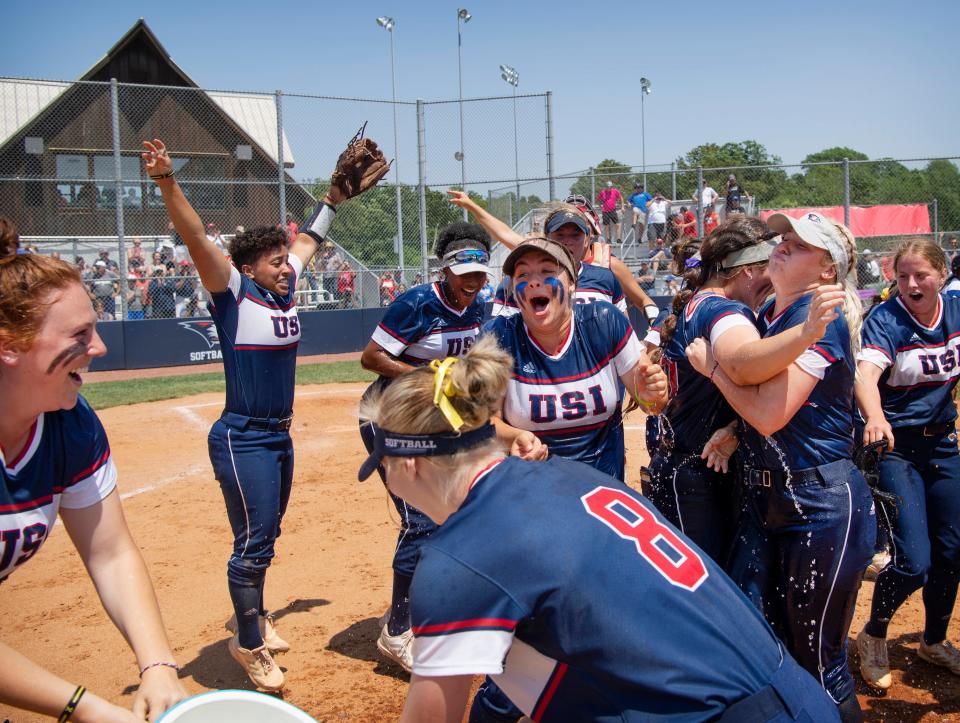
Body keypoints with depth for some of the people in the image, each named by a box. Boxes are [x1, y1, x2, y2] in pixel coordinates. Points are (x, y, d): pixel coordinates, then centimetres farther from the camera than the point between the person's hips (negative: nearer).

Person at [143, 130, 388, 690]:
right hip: (243, 439, -8)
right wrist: (167, 183, -37)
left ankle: (254, 615, 38)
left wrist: (338, 192, 28)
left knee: (266, 535, 20)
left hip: (280, 435, 8)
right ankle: (249, 645, 13)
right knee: (254, 543, -3)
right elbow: (196, 237, -25)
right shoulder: (234, 292, -11)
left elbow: (311, 238, 22)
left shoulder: (286, 287, 7)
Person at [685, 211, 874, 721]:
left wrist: (710, 365, -10)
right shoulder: (768, 315, 9)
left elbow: (771, 413, -22)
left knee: (817, 661, 6)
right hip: (762, 500, 7)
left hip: (822, 506, -7)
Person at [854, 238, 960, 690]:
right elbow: (866, 372, -34)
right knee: (913, 563, -11)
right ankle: (873, 636, 17)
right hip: (896, 447, -6)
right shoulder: (886, 320, -17)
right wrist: (875, 417, -52)